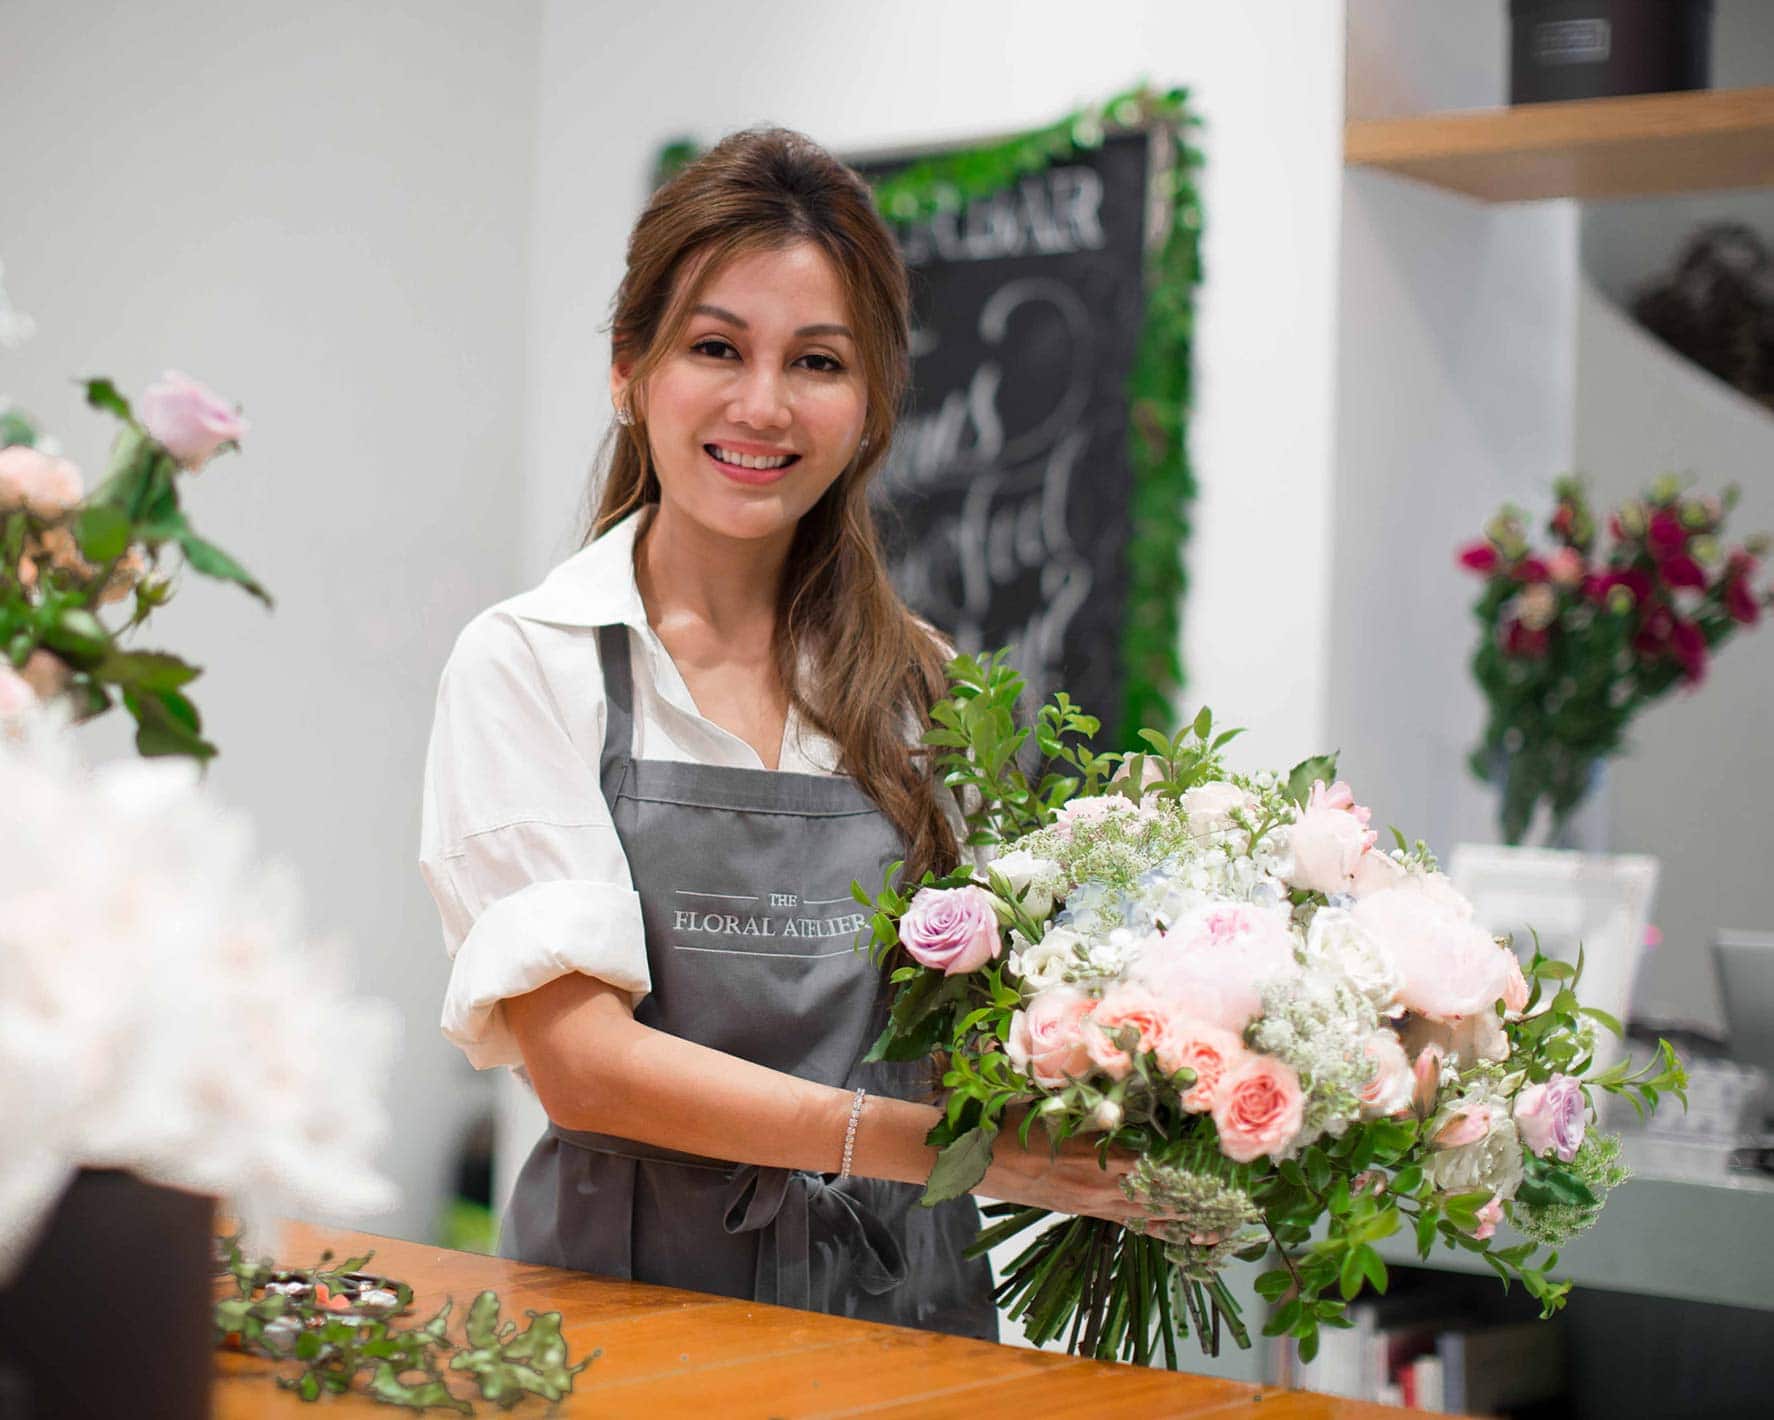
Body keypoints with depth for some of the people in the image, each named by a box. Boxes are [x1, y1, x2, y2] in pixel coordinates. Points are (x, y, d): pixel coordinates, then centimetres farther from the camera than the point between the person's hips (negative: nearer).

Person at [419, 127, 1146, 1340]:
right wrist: (924, 1141, -19)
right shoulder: (528, 667, 0)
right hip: (639, 1289, -3)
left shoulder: (922, 683, 12)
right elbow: (580, 1059, -10)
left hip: (906, 1296, 3)